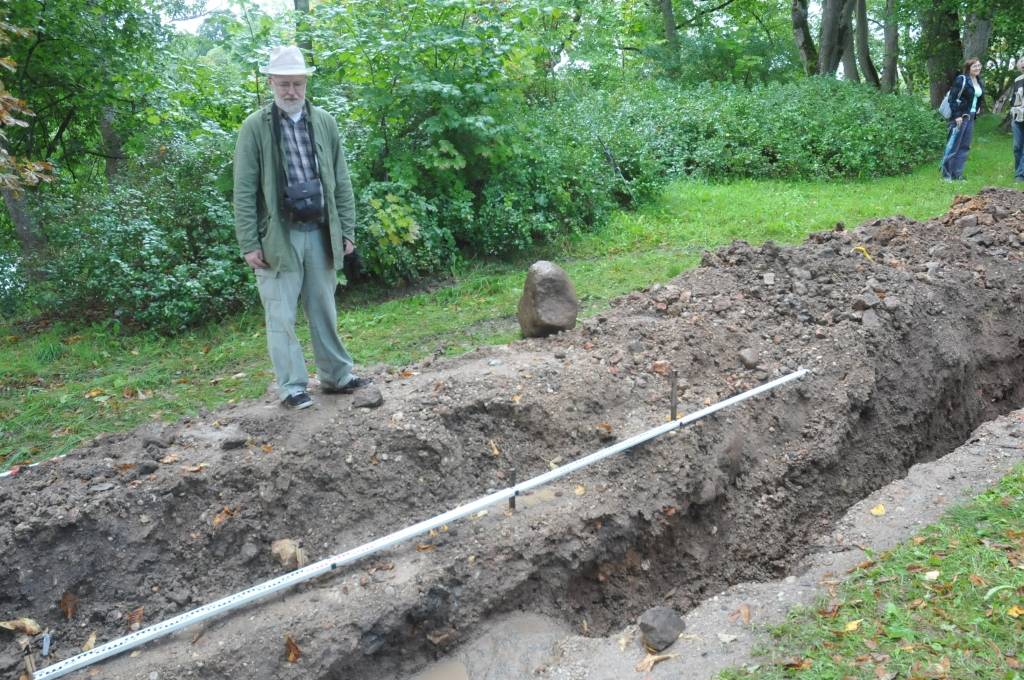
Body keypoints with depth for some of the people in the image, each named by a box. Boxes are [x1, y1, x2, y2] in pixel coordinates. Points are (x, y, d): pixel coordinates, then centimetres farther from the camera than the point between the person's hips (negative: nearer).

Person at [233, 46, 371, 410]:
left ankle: (336, 376, 23)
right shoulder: (255, 126, -3)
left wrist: (347, 230, 5)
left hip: (321, 233, 3)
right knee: (281, 316, 2)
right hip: (277, 236, -3)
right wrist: (249, 244, -9)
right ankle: (292, 387, 11)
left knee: (324, 310, 13)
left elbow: (341, 181, 10)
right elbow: (244, 191, -5)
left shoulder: (325, 122, 7)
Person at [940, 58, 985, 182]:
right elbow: (952, 98, -15)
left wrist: (976, 114, 13)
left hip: (971, 118, 8)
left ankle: (957, 174, 14)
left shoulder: (979, 82, 13)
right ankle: (946, 174, 2)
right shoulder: (962, 79, -10)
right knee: (953, 146, -5)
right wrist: (957, 116, -19)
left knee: (964, 147, 9)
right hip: (960, 117, -8)